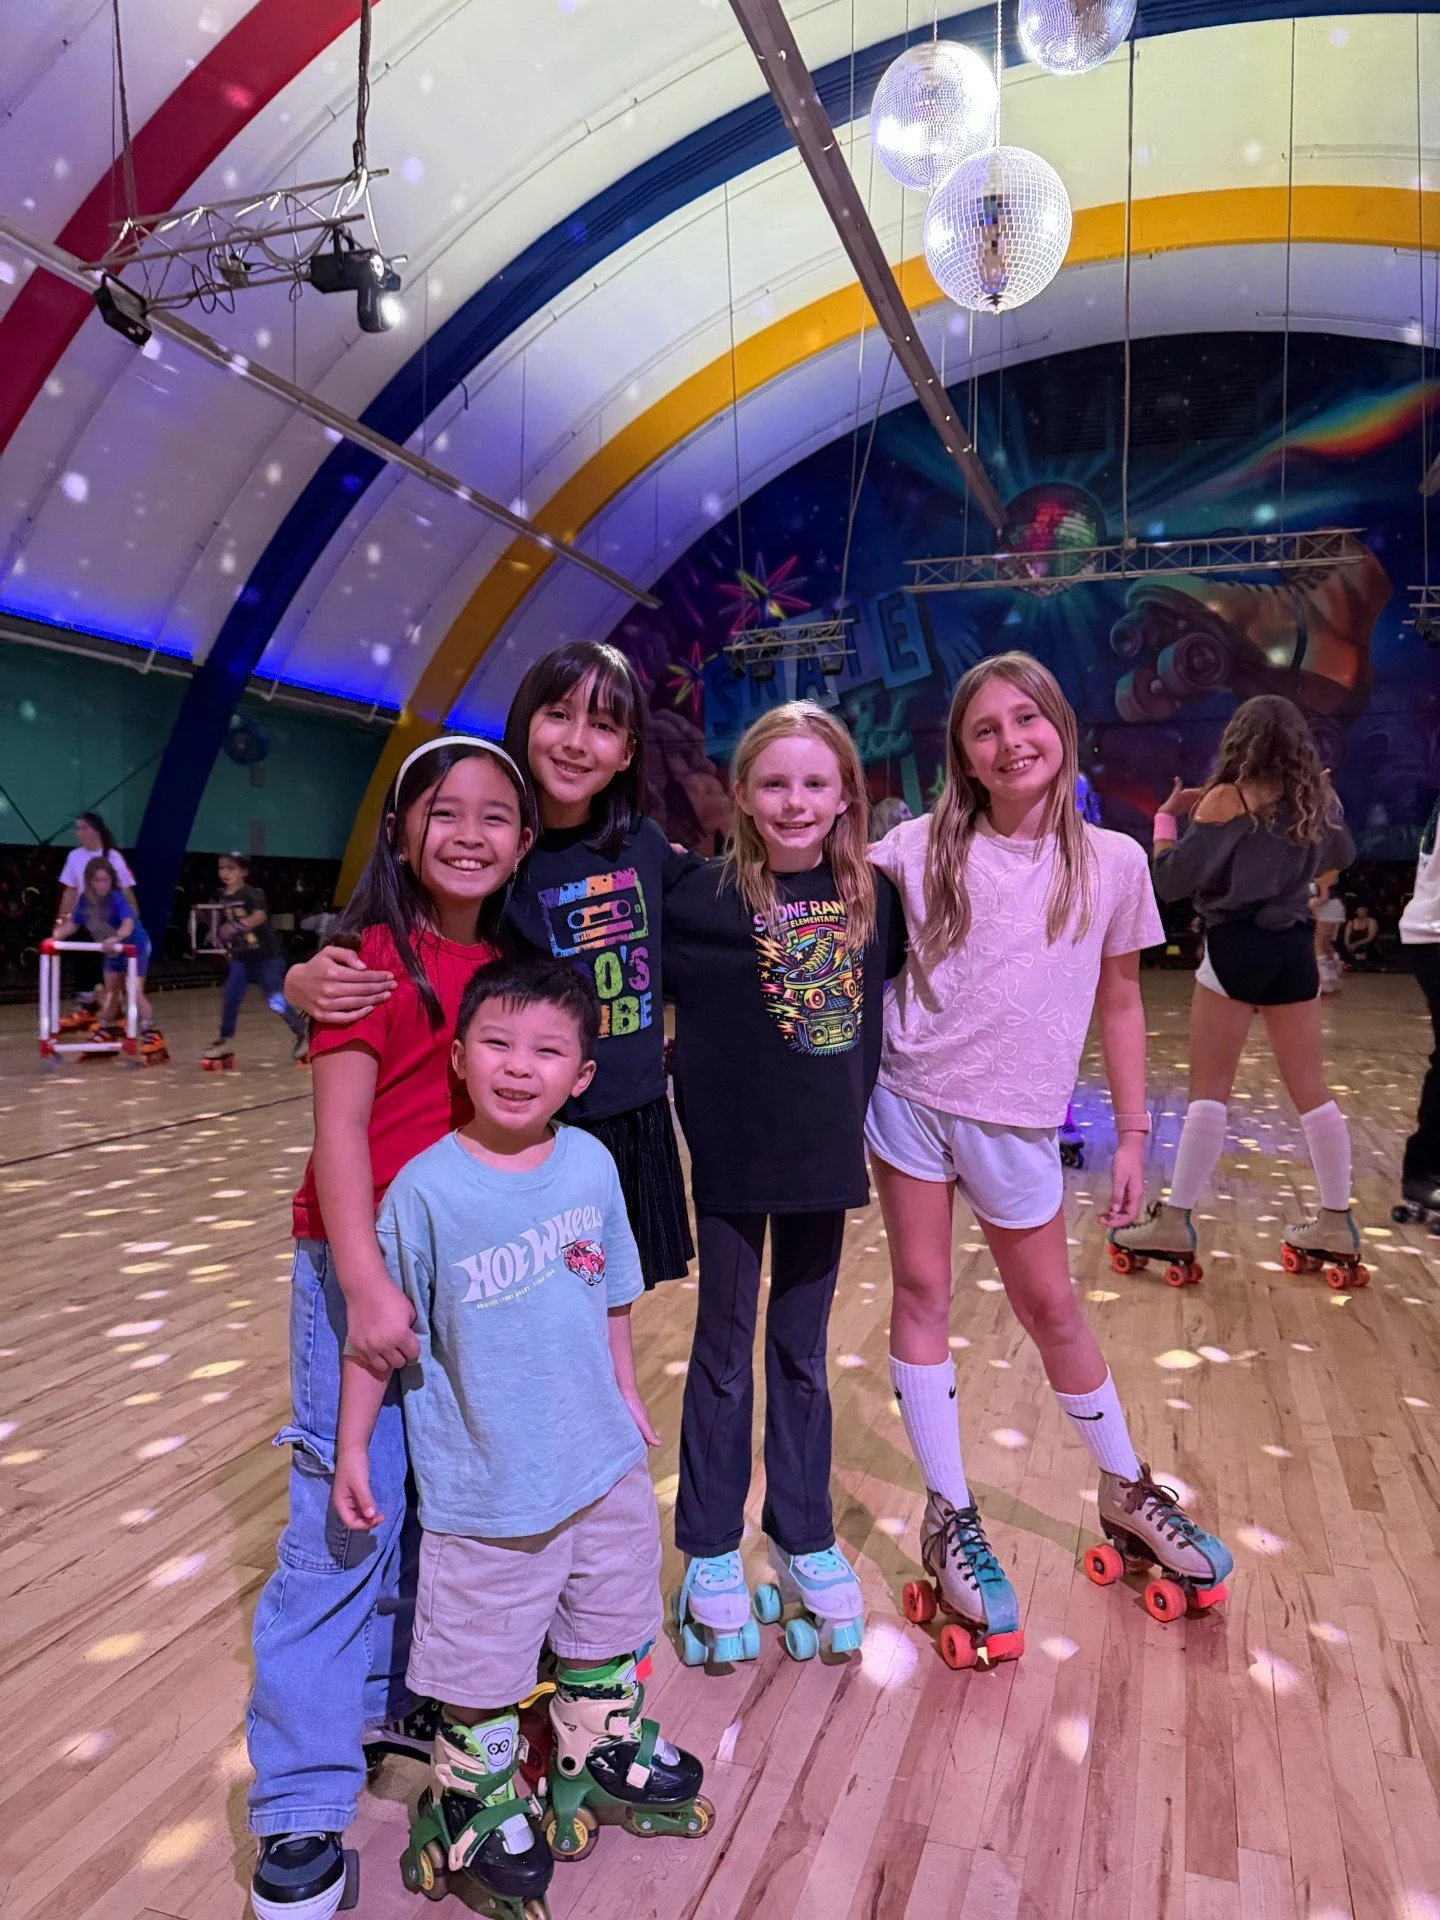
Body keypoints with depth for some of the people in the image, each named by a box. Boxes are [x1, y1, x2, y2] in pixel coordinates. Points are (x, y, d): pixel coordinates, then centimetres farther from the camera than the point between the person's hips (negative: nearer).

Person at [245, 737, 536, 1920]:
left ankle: (396, 1701, 40)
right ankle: (302, 1805, 17)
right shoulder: (373, 957, -13)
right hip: (365, 1269, -6)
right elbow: (338, 1128, -18)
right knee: (345, 1523, 0)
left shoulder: (508, 962, 5)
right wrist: (366, 1284, -25)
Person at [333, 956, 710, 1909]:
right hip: (484, 1484, -4)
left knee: (609, 1625, 26)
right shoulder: (426, 1190, -21)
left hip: (603, 1464, 5)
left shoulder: (592, 1164, -8)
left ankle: (605, 1756, 52)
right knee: (483, 1661, 15)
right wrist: (352, 1449, -8)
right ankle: (477, 1804, 42)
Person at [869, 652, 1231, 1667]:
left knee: (1053, 1308, 14)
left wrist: (1132, 1133, 5)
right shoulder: (921, 848, -5)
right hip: (910, 1097, 1)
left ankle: (1129, 1490, 39)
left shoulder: (1112, 861, -2)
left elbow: (1120, 1003, 4)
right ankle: (950, 1517, 25)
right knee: (922, 1292, 8)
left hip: (1017, 1122, 0)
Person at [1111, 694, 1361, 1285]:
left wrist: (1167, 816, 2)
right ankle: (1336, 1223, 19)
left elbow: (1170, 879, -11)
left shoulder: (1226, 800, -9)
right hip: (1294, 946, 5)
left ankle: (1174, 1223, 2)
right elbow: (1341, 855, 26)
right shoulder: (1317, 797, 6)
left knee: (1209, 1091, -1)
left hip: (1235, 947, -5)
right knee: (1311, 1088, 11)